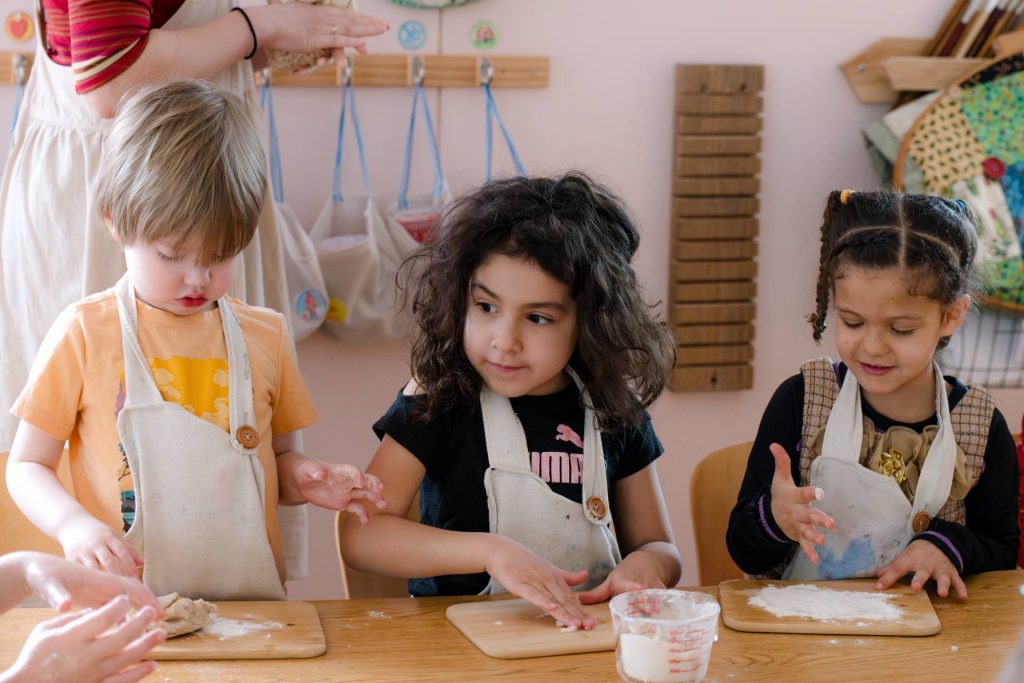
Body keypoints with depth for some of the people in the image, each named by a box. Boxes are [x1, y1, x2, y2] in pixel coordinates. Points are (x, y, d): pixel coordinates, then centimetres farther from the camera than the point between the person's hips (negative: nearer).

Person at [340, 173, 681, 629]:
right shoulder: (439, 400, -6)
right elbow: (359, 535, -14)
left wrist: (643, 566, -13)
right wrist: (492, 551, -25)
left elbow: (660, 548, 12)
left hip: (587, 633, 3)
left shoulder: (614, 409, 3)